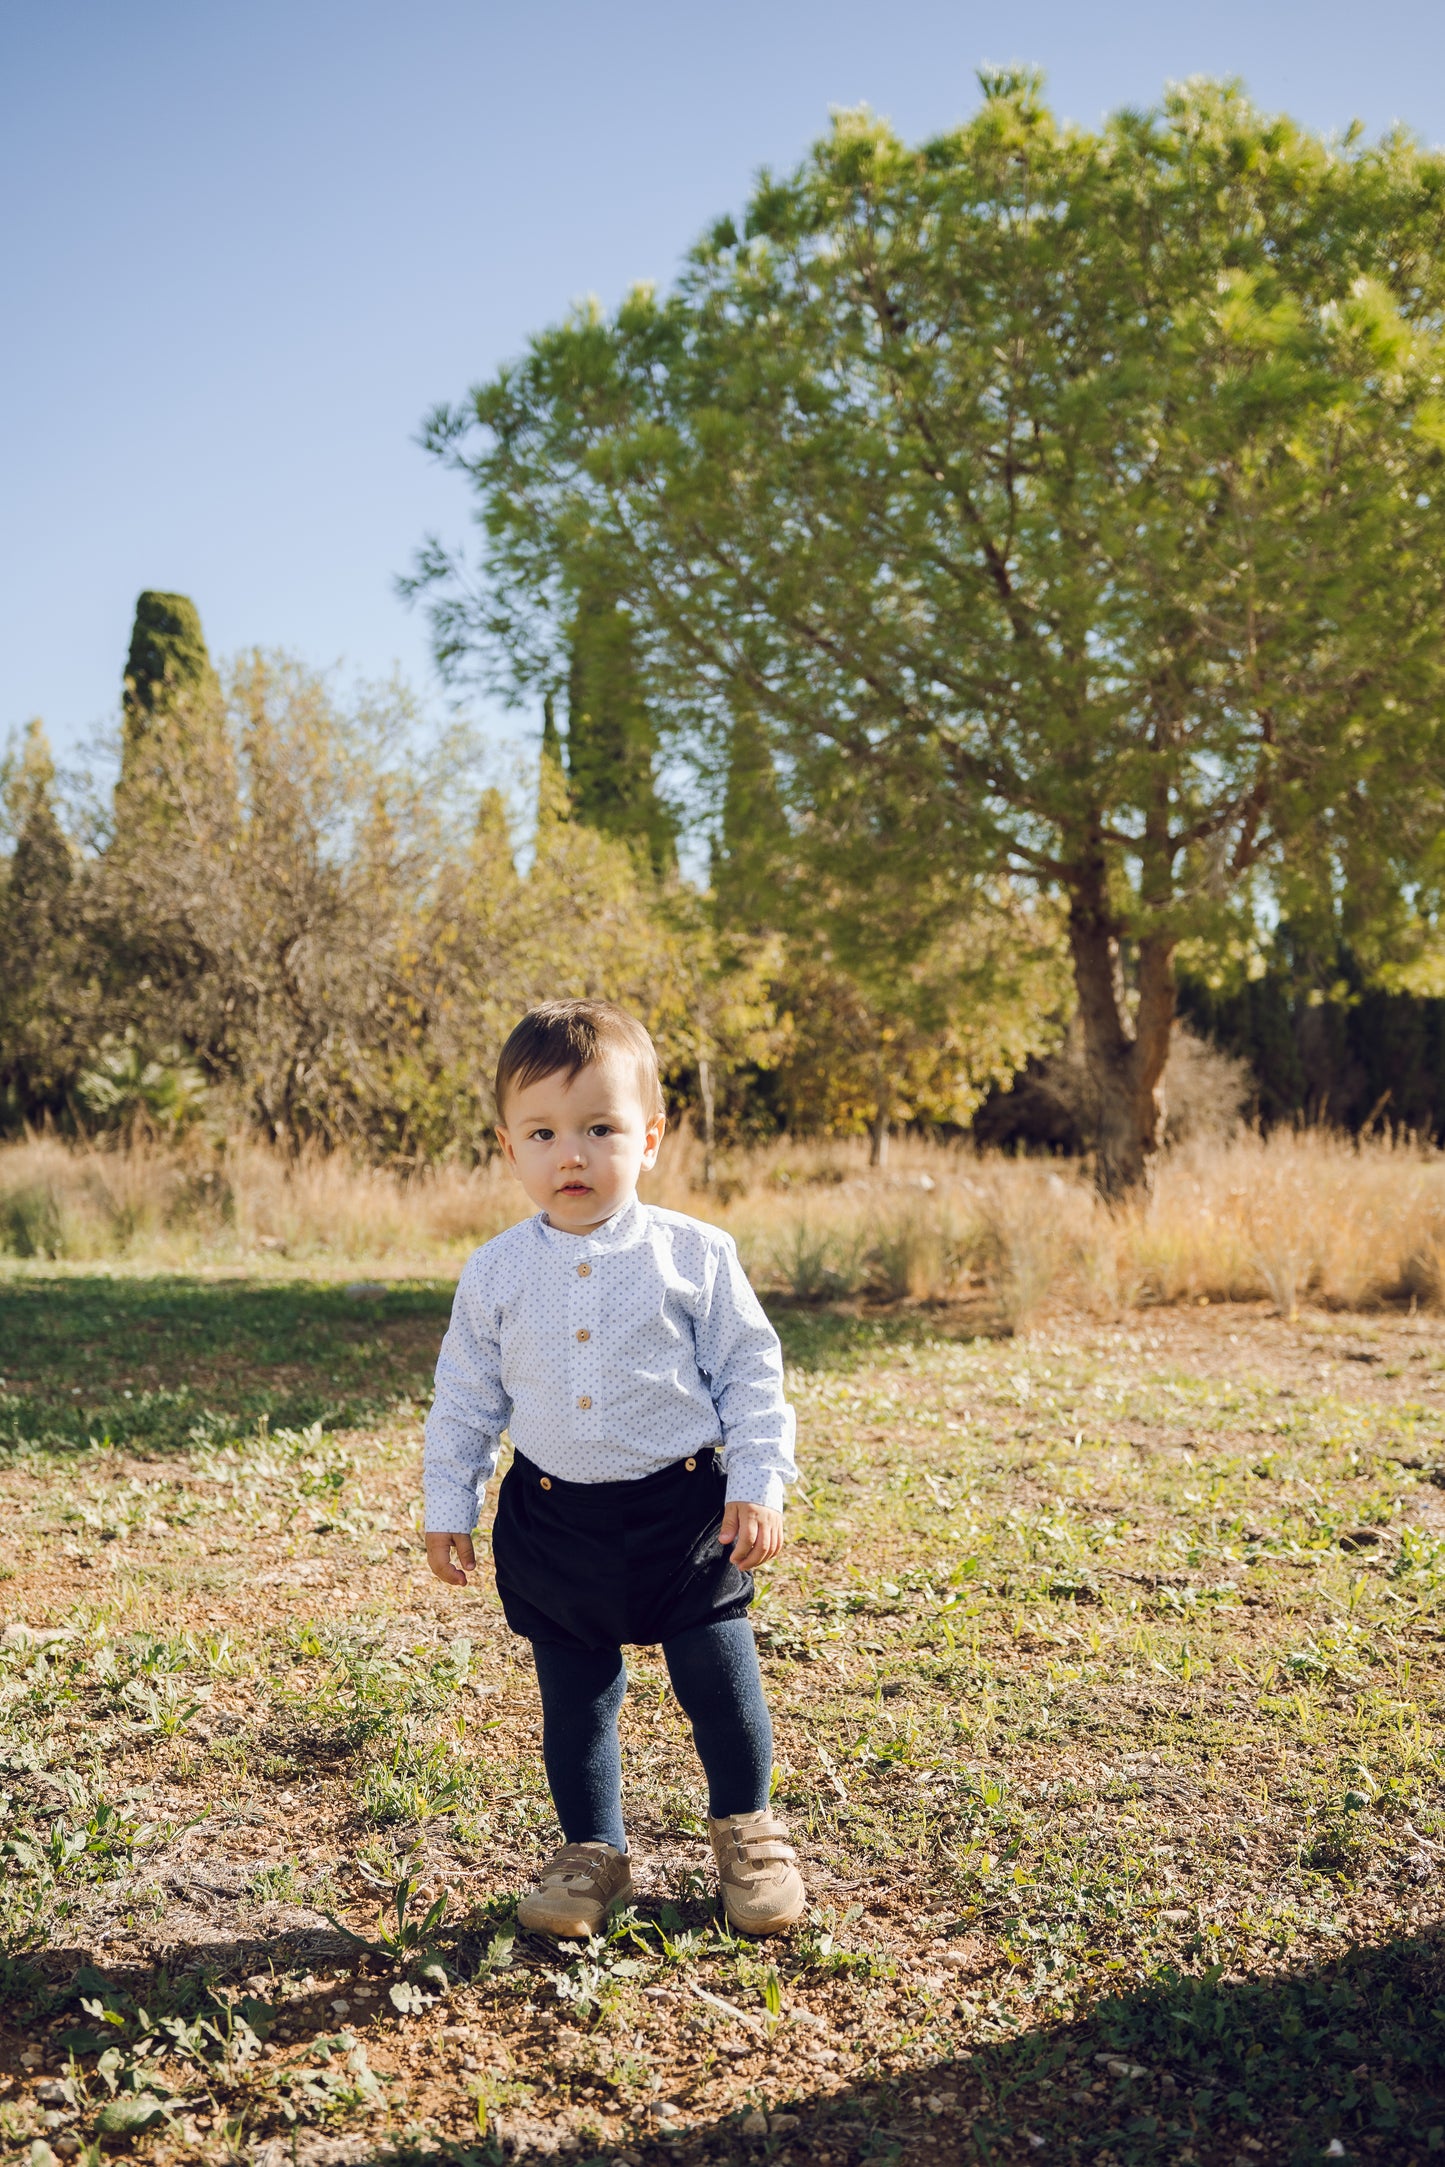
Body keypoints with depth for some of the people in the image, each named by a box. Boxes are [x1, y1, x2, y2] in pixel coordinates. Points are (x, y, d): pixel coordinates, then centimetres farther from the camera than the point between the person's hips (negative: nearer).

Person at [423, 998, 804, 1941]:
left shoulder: (694, 1254, -8)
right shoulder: (495, 1274, -2)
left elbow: (752, 1372, -2)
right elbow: (465, 1396, 8)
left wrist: (759, 1485, -7)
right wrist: (449, 1507, 8)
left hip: (684, 1506, -1)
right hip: (554, 1519, 2)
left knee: (720, 1680, 7)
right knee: (574, 1696, 11)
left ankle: (748, 1829, 32)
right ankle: (593, 1851, 32)